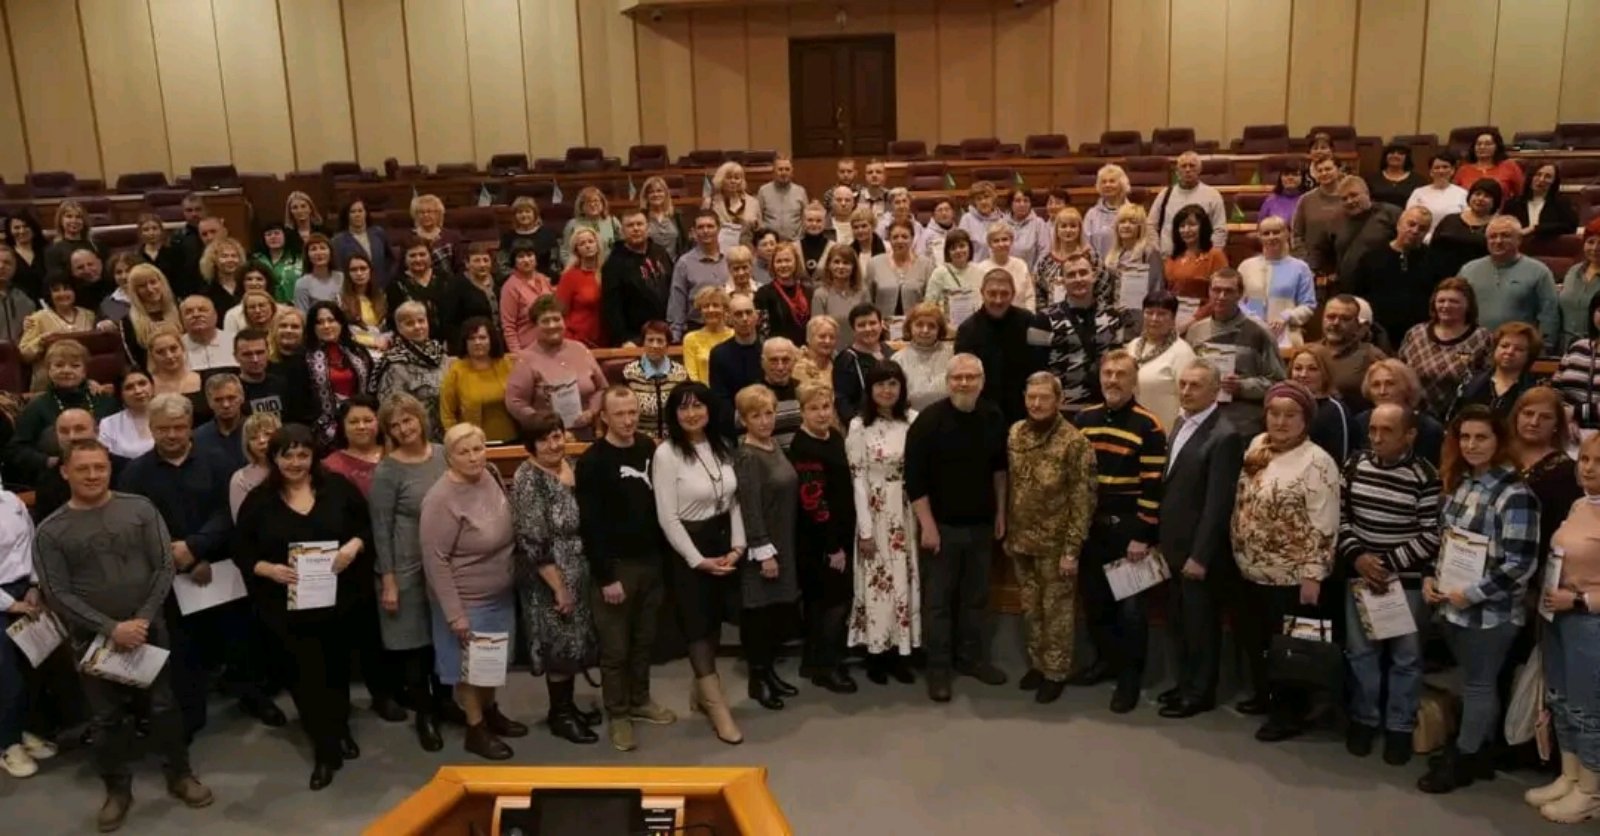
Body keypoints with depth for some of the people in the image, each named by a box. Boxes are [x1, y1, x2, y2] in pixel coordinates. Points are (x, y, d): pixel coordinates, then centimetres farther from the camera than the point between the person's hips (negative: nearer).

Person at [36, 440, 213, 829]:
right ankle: (117, 789, 27)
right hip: (93, 638, 0)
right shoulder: (50, 531, -4)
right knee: (106, 717, 11)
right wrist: (111, 628, -17)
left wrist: (143, 619, -12)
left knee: (162, 706, 10)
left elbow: (164, 567, -4)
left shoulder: (139, 508, -3)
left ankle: (180, 776, 26)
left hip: (149, 628, 0)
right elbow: (58, 594, -8)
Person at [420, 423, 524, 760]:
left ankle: (491, 712, 43)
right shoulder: (442, 500, -26)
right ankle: (476, 729, 28)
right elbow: (435, 561, -23)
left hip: (501, 593, 7)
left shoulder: (490, 476, -5)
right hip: (468, 600, -7)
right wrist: (454, 614, -22)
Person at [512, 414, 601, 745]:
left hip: (581, 571, 7)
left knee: (576, 641, 16)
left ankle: (567, 705, 31)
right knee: (561, 643, 3)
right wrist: (559, 586, -19)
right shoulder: (528, 478, -17)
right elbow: (532, 541, -20)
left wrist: (588, 574, 11)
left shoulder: (572, 466, 6)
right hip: (550, 577, -7)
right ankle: (559, 714, 18)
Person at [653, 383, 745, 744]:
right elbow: (668, 518, -15)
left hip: (723, 543, 6)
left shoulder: (722, 447, 4)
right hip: (687, 549, -6)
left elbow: (733, 500, 9)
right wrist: (698, 560, -15)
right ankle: (718, 710, 6)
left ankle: (701, 695, 30)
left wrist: (737, 546, -2)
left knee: (715, 621, 13)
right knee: (697, 625, 0)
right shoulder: (666, 454, -14)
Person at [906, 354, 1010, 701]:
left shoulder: (994, 417, 0)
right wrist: (927, 524, -17)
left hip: (981, 523, 5)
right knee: (937, 599, 4)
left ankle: (973, 657, 30)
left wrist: (1000, 512, 12)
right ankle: (938, 667, 15)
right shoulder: (930, 420, -15)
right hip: (941, 524, -4)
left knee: (977, 596, 15)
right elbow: (914, 477, -14)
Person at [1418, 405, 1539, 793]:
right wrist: (1430, 576, 2)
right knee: (1476, 681, 19)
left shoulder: (1514, 493, -18)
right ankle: (1480, 752, 32)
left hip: (1490, 610, -7)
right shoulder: (1458, 483, 6)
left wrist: (1472, 594, -19)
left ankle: (1464, 758, 21)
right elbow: (1442, 537, 16)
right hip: (1453, 604, 7)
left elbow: (1521, 564, -20)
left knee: (1478, 684, 7)